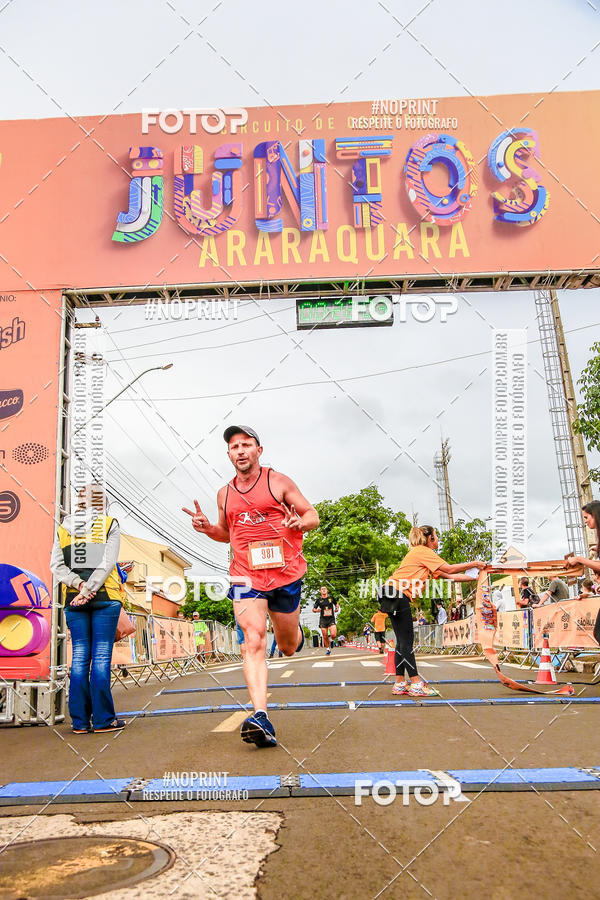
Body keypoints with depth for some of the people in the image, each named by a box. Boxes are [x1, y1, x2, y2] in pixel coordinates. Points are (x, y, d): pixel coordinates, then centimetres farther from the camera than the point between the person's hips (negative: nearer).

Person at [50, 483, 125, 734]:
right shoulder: (110, 525, 1)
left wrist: (79, 585, -7)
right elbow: (107, 564, -11)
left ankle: (80, 721, 9)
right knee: (101, 656, 0)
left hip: (73, 600, 3)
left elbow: (56, 565, 0)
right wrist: (88, 590, -12)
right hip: (105, 599, -3)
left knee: (79, 656, 7)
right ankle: (103, 719, 3)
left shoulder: (64, 527, 10)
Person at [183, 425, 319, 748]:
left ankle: (296, 633, 52)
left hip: (286, 574, -1)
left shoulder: (278, 482, 0)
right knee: (254, 643, -17)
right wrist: (207, 529, 4)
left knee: (288, 647, 15)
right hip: (246, 577, 1)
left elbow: (313, 515, 4)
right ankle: (261, 719, -21)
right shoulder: (225, 494, 11)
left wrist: (300, 522, -19)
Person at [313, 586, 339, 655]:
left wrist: (337, 608, 3)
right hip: (323, 620, 1)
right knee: (325, 636, 0)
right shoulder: (319, 600, 4)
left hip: (331, 619, 0)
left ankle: (332, 640, 19)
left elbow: (336, 604, 23)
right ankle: (328, 649, 19)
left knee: (333, 635, -16)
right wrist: (317, 610, -12)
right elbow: (313, 609, 9)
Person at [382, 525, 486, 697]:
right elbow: (450, 569, -6)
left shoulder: (425, 555, 23)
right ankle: (416, 684, -5)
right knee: (406, 641, -8)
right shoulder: (423, 551, -5)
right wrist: (474, 563, 5)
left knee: (404, 641, 10)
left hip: (398, 597, 10)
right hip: (396, 594, -10)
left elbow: (449, 576, 21)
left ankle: (400, 684, 12)